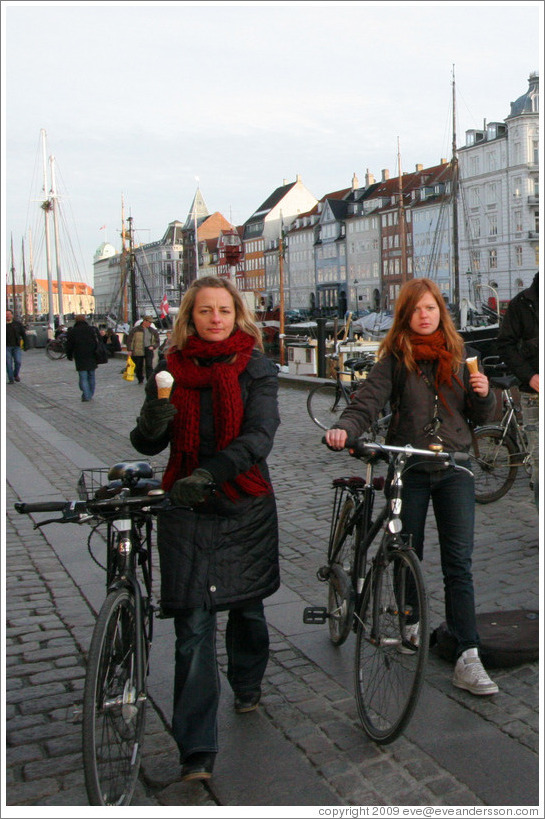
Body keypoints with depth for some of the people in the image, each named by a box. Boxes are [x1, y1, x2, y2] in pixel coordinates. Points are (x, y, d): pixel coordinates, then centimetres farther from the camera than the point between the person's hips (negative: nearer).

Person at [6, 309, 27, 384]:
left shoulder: (18, 323, 6)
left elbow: (23, 334, 11)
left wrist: (25, 345, 7)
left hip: (17, 347, 1)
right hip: (7, 347, -1)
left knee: (18, 361, -8)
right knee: (8, 363, -2)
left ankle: (16, 375, 16)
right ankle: (11, 379, 5)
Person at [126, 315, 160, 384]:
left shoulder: (153, 331, 9)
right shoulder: (135, 329, 0)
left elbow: (157, 341, 17)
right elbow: (129, 340, 1)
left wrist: (153, 346, -2)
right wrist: (129, 350, -6)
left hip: (148, 350, 1)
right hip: (137, 351, -1)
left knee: (149, 366, -13)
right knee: (139, 367, 7)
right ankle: (140, 380, 25)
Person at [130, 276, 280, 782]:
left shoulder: (256, 367, -2)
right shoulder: (171, 367, 5)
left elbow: (260, 435, -15)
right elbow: (147, 445, 3)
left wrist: (210, 472, -31)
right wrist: (151, 424, -22)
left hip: (247, 506, 0)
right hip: (186, 511, 0)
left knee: (247, 606, 16)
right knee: (193, 624, -5)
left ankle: (247, 684, 47)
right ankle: (197, 751, 2)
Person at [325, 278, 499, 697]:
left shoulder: (457, 355, 8)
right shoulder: (395, 358, -2)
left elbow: (478, 417, 11)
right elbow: (367, 403, -13)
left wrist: (484, 394, -10)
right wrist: (344, 429, -32)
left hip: (454, 468, 2)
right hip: (409, 469, -1)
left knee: (459, 563, -4)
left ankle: (468, 658, -2)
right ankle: (410, 621, 38)